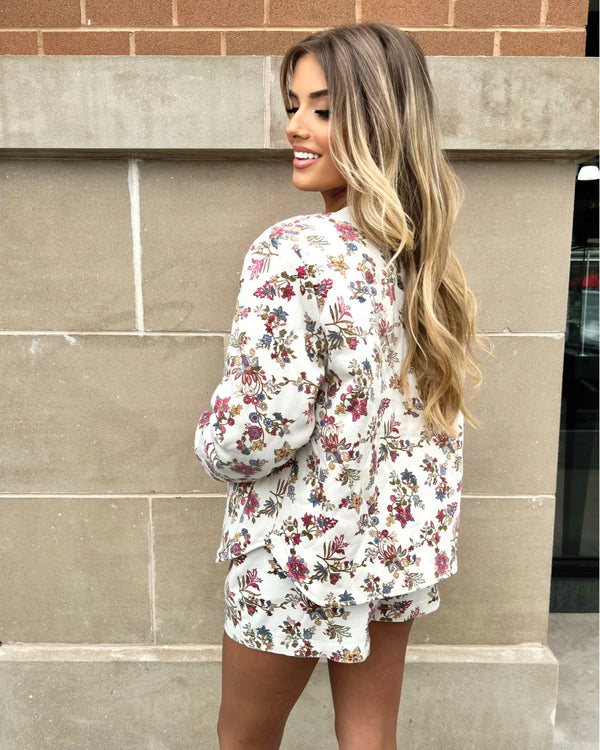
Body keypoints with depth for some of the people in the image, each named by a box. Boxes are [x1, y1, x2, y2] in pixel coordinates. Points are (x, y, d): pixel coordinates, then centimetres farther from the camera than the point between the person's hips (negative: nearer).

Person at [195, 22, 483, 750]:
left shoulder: (293, 251, -24)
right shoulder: (427, 254, 1)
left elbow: (258, 428, -26)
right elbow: (436, 400, 9)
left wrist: (212, 447, -4)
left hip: (302, 549, -6)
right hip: (402, 539, 7)